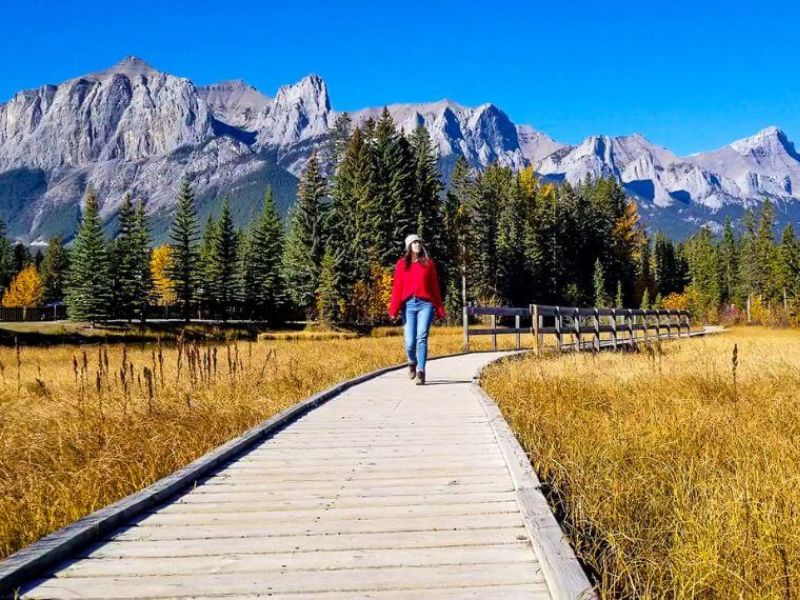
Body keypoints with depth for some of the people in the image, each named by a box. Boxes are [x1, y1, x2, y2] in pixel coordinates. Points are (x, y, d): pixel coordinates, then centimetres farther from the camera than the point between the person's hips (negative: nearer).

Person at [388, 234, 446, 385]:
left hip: (425, 304, 0)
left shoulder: (428, 263, 10)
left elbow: (435, 287, 10)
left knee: (422, 337, -14)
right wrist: (394, 309, -6)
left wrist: (439, 309, 8)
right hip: (408, 305, 0)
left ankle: (421, 371, -11)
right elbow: (397, 288, 3)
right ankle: (412, 362, 31)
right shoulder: (402, 264, 9)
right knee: (410, 341, -1)